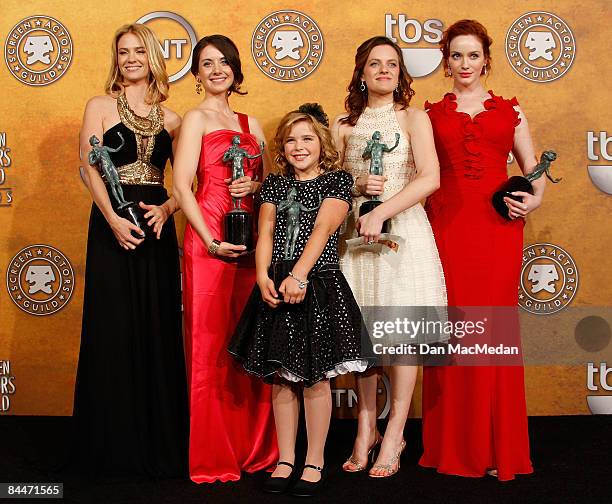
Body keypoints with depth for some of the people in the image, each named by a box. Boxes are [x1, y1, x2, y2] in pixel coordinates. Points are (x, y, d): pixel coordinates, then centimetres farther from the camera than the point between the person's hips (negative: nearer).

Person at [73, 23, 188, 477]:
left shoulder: (170, 119, 12)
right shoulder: (100, 106, 5)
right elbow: (91, 169, -5)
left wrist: (166, 209, -11)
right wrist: (113, 219, -18)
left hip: (157, 225, 3)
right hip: (112, 225, -3)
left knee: (159, 332, 3)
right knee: (114, 331, -1)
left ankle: (159, 443, 14)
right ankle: (114, 445, 10)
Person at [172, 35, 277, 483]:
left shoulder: (251, 124, 19)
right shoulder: (197, 119, 2)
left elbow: (269, 181, 22)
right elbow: (182, 185, -8)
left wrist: (253, 185, -1)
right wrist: (210, 240, -16)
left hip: (252, 239, 6)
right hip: (209, 238, -5)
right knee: (211, 344, -2)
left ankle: (253, 447, 18)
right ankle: (213, 456, 7)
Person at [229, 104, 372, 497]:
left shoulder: (337, 180, 2)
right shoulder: (274, 184, 14)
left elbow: (322, 229, -11)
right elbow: (265, 233, 4)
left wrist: (299, 276, -23)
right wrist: (263, 277, -12)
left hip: (318, 287, -4)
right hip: (276, 288, 4)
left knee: (315, 377, 0)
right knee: (281, 377, 7)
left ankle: (315, 463, 12)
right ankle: (285, 460, 19)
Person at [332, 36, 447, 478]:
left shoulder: (413, 118, 3)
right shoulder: (344, 126, 11)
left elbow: (430, 179, -10)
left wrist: (380, 213, -17)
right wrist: (359, 186, -10)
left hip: (404, 231, -3)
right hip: (357, 234, 3)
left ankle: (395, 432, 8)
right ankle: (366, 426, 17)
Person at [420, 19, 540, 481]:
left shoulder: (510, 111, 14)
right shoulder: (430, 114, 12)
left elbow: (534, 168, 16)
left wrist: (534, 200, -3)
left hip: (498, 227, 0)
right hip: (446, 225, 0)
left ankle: (497, 447, 11)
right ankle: (452, 447, 11)